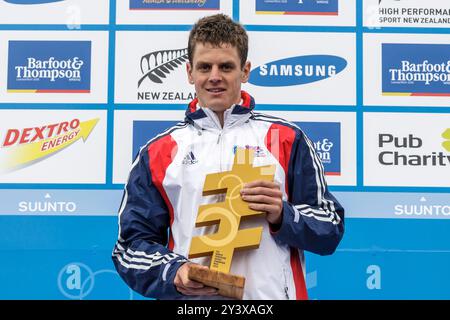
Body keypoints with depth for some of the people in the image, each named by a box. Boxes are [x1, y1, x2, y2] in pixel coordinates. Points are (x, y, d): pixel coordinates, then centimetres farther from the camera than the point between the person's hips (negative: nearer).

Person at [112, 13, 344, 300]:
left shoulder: (287, 139, 1)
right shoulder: (158, 152, 3)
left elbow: (331, 228, 2)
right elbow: (132, 245, 3)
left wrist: (283, 216, -16)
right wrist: (174, 272, -15)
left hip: (272, 293, 0)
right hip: (190, 297, 1)